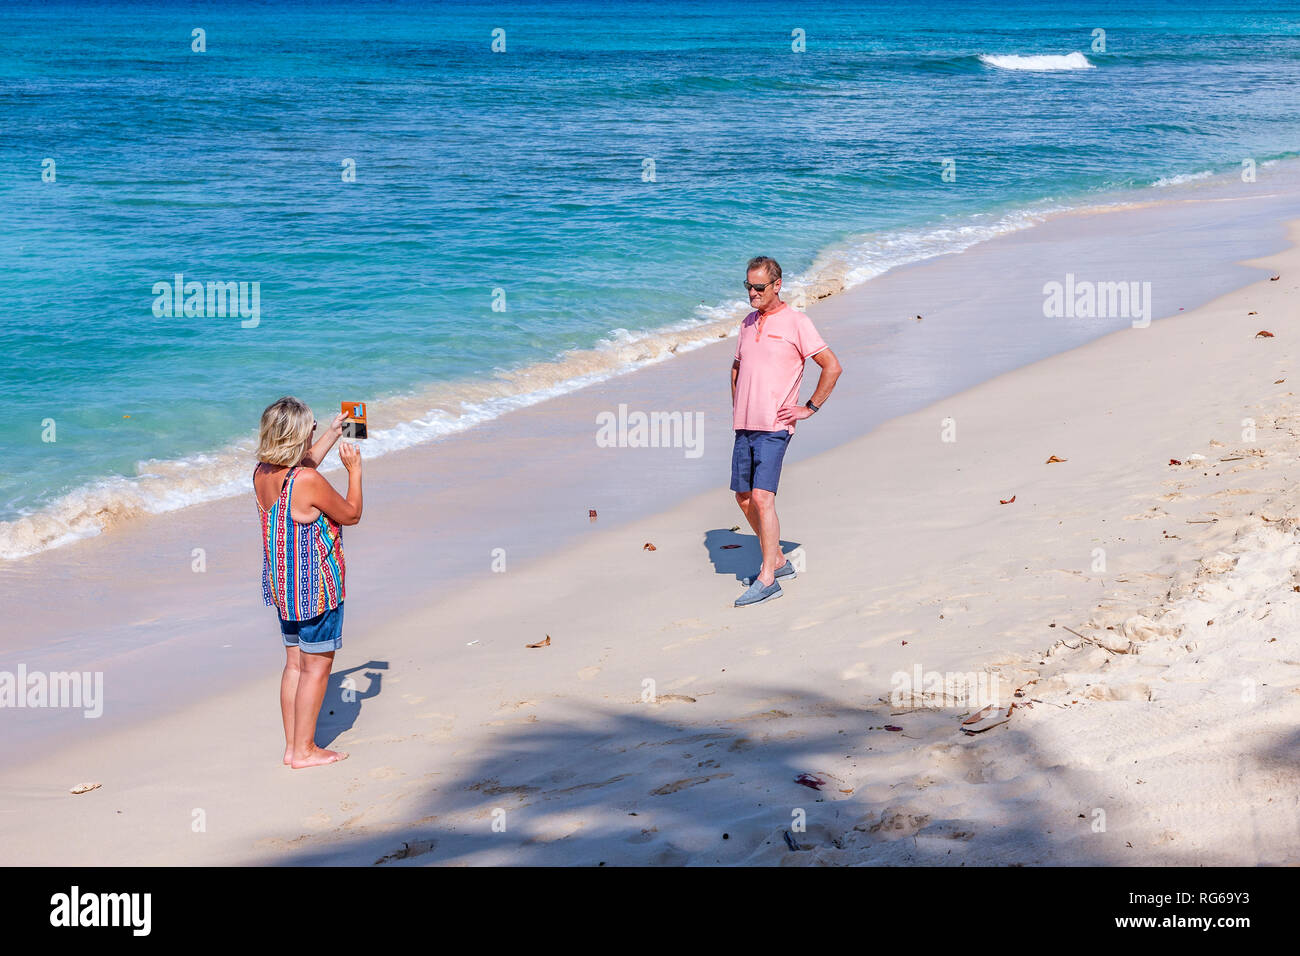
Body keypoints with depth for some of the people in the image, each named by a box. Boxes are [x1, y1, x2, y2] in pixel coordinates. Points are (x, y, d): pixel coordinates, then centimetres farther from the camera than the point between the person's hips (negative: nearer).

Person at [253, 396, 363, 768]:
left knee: (295, 663, 16)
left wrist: (333, 433, 28)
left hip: (282, 584, 8)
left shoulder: (262, 473, 0)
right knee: (316, 666, 4)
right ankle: (304, 750, 10)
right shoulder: (309, 482, -25)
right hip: (316, 585, -8)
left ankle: (292, 745, 22)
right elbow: (351, 515, -10)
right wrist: (354, 470, 0)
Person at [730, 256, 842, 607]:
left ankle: (767, 580, -12)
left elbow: (832, 366, -6)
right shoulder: (749, 323, 16)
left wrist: (810, 408, -7)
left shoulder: (795, 322, -5)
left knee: (762, 497, -15)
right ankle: (778, 561, 25)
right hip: (744, 426, 7)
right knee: (744, 497, 9)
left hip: (774, 427, -7)